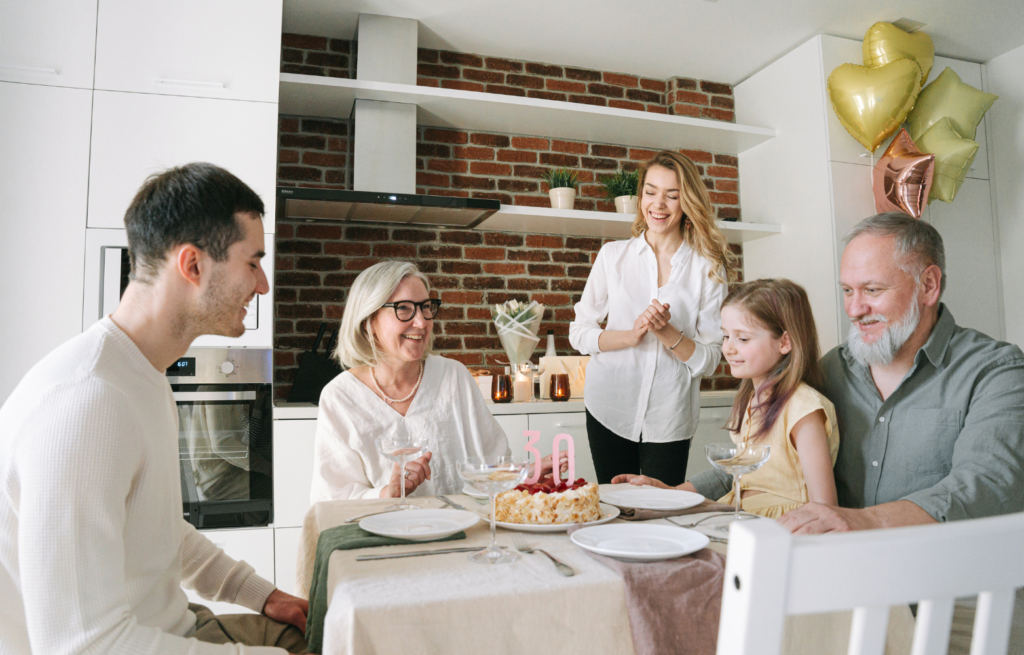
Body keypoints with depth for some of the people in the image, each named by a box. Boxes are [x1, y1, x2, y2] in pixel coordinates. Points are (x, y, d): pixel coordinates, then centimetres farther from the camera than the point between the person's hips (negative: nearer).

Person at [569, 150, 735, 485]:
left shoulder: (709, 268, 0)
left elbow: (709, 360, -1)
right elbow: (578, 333, 1)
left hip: (669, 418, 0)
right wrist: (631, 335, -15)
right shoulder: (613, 255, 3)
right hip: (609, 410, 1)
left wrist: (666, 332, -18)